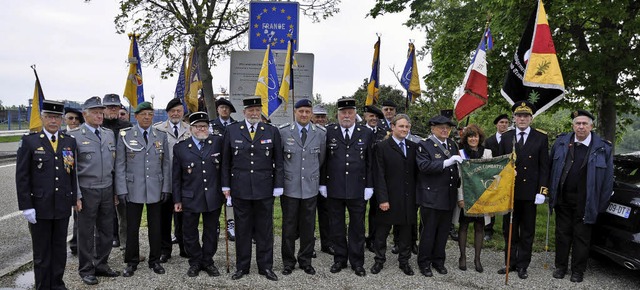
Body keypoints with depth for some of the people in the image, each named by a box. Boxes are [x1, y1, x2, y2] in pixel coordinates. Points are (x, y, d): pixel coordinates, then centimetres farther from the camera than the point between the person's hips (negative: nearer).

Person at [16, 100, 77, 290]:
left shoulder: (70, 142, 6)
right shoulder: (29, 141, -3)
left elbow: (74, 173, 8)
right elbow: (21, 176, -5)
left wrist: (75, 198, 3)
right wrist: (26, 206, -9)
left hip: (63, 206, 3)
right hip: (39, 207, -3)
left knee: (59, 249, 13)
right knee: (42, 251, 8)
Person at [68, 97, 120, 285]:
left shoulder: (109, 134, 10)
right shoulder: (74, 136, -6)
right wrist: (76, 195, -11)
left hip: (107, 190, 5)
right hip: (87, 191, -5)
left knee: (106, 231, 12)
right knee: (86, 232, 7)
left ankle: (101, 265, 27)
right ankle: (86, 270, 20)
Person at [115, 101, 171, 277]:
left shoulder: (161, 136, 6)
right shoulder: (125, 136, 1)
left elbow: (166, 164, 7)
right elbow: (120, 165, -1)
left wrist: (166, 188, 1)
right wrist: (121, 190, -6)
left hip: (156, 189, 2)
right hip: (133, 189, -1)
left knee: (155, 226, 9)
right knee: (132, 227, 6)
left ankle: (155, 260, 23)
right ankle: (131, 262, 20)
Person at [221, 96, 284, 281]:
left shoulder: (272, 132, 3)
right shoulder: (232, 131, 2)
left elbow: (278, 162, 3)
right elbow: (226, 161, 6)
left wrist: (278, 186, -1)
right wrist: (226, 185, 2)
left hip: (265, 189, 0)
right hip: (240, 188, 0)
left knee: (265, 229, 8)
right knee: (242, 229, 9)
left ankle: (266, 266, 21)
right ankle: (242, 266, 23)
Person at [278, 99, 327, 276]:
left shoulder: (320, 133, 2)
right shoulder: (283, 132, -2)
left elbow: (321, 159, 11)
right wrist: (283, 176, 7)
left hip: (310, 187, 1)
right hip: (289, 186, -1)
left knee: (308, 226, 10)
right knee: (289, 226, 7)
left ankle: (306, 261, 25)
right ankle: (288, 261, 22)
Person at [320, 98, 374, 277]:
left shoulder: (366, 133, 2)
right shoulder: (328, 132, 0)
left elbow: (370, 162, 3)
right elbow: (323, 160, 3)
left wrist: (369, 186, -1)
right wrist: (322, 183, 0)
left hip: (358, 189, 0)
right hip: (334, 188, 0)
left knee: (357, 226, 9)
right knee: (336, 226, 11)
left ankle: (357, 261, 22)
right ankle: (340, 259, 26)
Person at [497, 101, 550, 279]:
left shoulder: (541, 138, 0)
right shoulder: (506, 137, 5)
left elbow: (544, 167, -2)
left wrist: (541, 191, -8)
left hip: (530, 192, -2)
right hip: (509, 191, 2)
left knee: (527, 232, 8)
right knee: (509, 230, 10)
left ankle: (522, 265, 19)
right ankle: (510, 263, 22)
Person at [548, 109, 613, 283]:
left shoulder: (603, 148, -5)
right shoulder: (561, 142, 1)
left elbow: (608, 177, -2)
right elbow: (550, 167, 7)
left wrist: (601, 204, -3)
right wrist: (551, 193, 5)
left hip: (585, 202, -2)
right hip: (562, 199, 2)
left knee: (582, 236, 8)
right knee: (562, 234, 12)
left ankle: (578, 270, 22)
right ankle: (561, 267, 25)